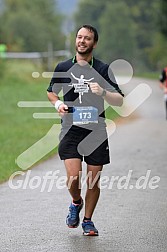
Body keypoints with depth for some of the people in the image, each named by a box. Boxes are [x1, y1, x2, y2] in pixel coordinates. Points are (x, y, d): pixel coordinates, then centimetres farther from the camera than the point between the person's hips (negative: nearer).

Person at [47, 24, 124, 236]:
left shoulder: (103, 69, 2)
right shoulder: (63, 68, 6)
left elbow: (119, 101, -1)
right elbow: (51, 91, 23)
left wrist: (103, 92, -21)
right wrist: (57, 104, 1)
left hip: (96, 131, 0)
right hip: (70, 129, 0)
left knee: (93, 181, 3)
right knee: (73, 177, -13)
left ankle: (88, 221, 21)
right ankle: (76, 203, 20)